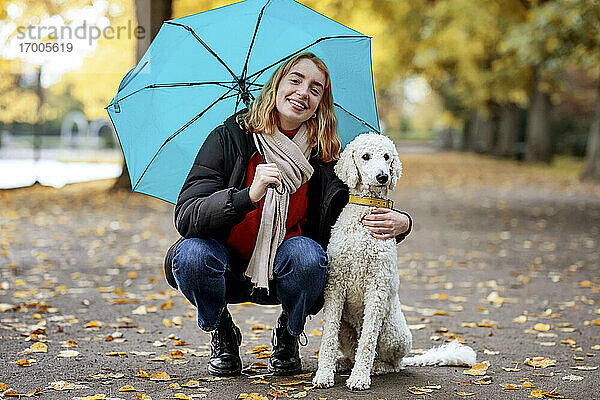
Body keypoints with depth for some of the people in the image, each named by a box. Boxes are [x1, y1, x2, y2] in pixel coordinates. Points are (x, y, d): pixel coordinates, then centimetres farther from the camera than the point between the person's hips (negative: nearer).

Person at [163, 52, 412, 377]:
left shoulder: (325, 156, -6)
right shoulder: (230, 138, -11)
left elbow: (368, 216, 0)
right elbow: (186, 217, -21)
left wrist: (399, 223, -25)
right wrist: (248, 196, -38)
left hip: (284, 274, 1)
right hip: (230, 271, 0)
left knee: (307, 253, -31)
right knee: (190, 255, -31)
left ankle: (288, 337, 2)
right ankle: (221, 334, 2)